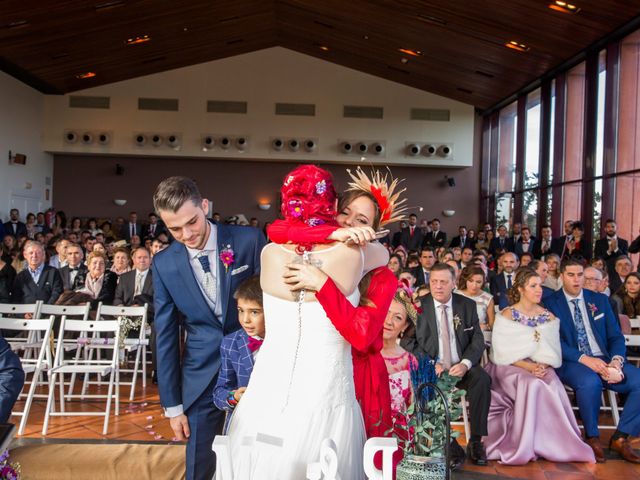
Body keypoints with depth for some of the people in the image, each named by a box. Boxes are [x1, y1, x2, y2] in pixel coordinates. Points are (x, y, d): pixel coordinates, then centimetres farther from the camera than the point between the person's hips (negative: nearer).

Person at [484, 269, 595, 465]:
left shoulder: (548, 317, 11)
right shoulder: (507, 315, -1)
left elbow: (551, 350, 4)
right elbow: (504, 352, -7)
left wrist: (543, 366, -17)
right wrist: (528, 367, -20)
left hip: (541, 368, 3)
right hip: (511, 368, -3)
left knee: (552, 384, -30)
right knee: (532, 384, -33)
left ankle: (557, 442, -17)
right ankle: (524, 446, -22)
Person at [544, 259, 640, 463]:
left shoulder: (600, 300, 14)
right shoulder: (551, 304, 2)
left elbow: (616, 336, 10)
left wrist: (616, 361, -11)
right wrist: (584, 359, -21)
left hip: (605, 360, 5)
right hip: (571, 362, -4)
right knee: (590, 382, -37)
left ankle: (620, 437, -4)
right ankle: (592, 437, -12)